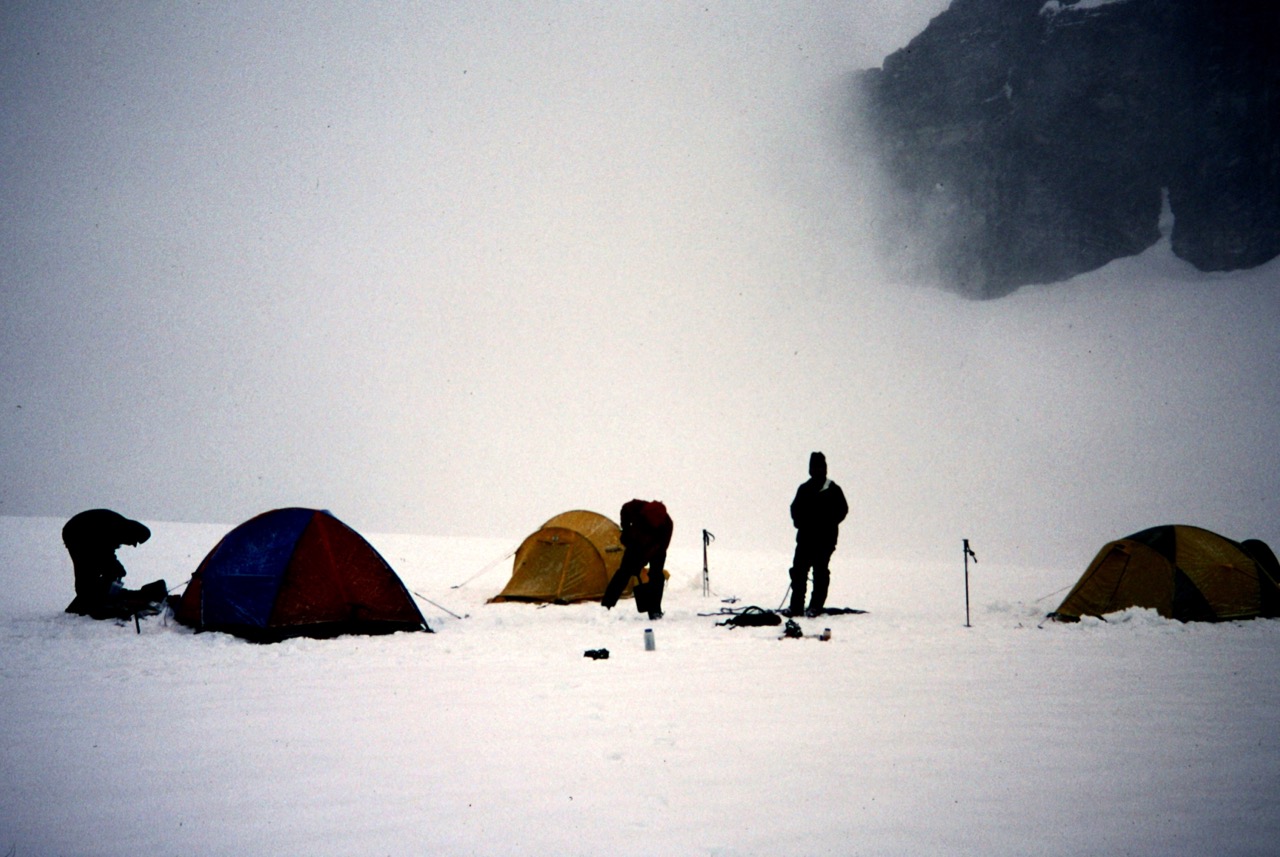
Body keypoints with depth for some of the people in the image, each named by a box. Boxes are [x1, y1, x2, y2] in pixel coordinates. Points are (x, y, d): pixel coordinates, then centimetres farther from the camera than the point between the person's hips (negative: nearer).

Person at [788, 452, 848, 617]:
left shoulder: (833, 490, 0)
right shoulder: (804, 489, 11)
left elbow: (842, 510, -2)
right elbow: (795, 509, 15)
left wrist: (827, 523, -14)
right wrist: (800, 522, -4)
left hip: (825, 540, -4)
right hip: (805, 538, 4)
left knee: (820, 571, -1)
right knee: (799, 571, 1)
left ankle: (816, 606, 3)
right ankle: (796, 606, 5)